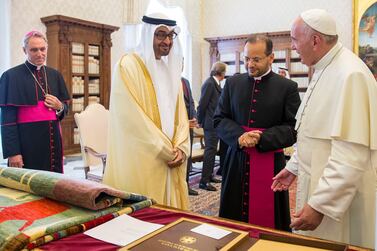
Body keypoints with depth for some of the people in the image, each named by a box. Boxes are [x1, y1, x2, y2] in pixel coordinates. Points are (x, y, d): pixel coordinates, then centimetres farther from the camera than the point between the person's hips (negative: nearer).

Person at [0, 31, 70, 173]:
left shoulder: (54, 75, 10)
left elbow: (65, 108, 18)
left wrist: (59, 107, -6)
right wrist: (13, 152, -13)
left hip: (53, 140, 5)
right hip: (27, 143, -4)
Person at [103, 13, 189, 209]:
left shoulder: (171, 68, 12)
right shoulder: (129, 65, -8)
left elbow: (180, 112, 10)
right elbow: (133, 117, -15)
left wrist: (180, 148, -4)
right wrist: (166, 151, -12)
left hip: (170, 157, 6)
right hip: (140, 158, -6)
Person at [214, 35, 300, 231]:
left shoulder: (288, 87, -3)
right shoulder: (233, 83, 7)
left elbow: (294, 128, -6)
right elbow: (219, 119, 5)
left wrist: (262, 138, -19)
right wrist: (239, 136, -14)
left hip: (270, 164, -3)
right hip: (236, 161, 3)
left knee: (267, 222, 8)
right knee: (233, 217, 13)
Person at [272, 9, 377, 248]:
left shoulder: (350, 75, -22)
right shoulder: (324, 71, 8)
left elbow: (352, 155, -27)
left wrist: (320, 205, -25)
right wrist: (294, 167, 17)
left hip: (338, 198, -9)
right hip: (316, 183, 9)